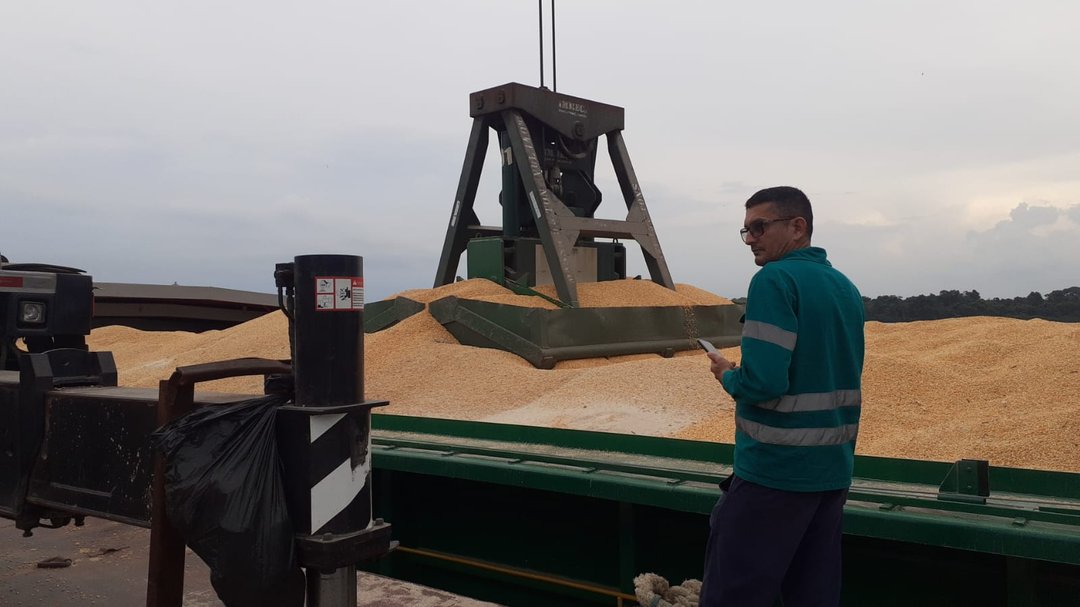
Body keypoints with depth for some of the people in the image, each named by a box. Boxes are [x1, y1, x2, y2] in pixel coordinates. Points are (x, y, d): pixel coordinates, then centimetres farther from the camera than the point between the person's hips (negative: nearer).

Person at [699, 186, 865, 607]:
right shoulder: (846, 288, 11)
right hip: (834, 471, 9)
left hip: (776, 472, -8)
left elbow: (763, 382, -24)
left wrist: (727, 375, -5)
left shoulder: (776, 280, -16)